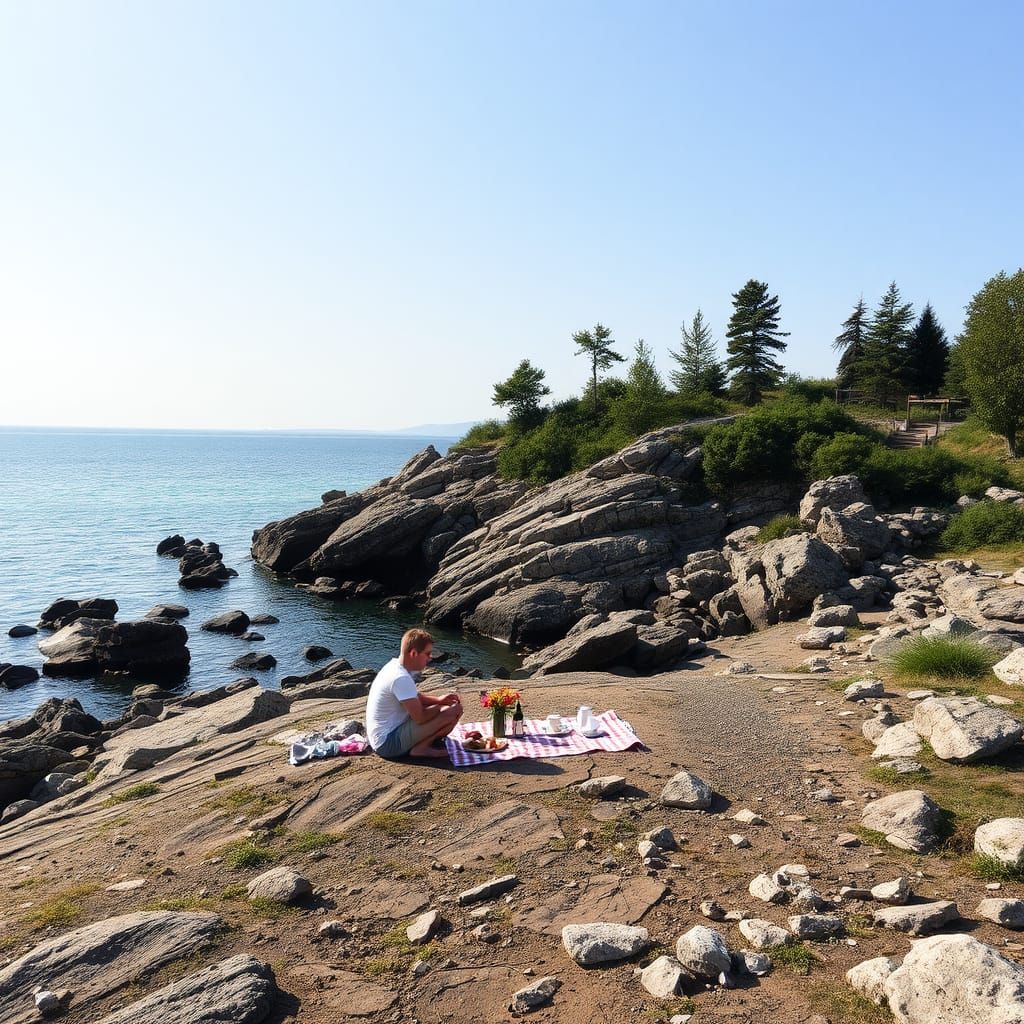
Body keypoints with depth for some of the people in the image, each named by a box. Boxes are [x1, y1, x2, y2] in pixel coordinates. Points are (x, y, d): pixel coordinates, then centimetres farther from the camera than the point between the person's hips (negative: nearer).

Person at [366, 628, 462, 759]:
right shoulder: (401, 678, -24)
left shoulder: (394, 665, 5)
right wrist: (441, 706, -5)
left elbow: (415, 697, 19)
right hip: (389, 744, -10)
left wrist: (438, 700, 2)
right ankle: (421, 748, -5)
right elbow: (420, 717, -23)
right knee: (454, 710, -17)